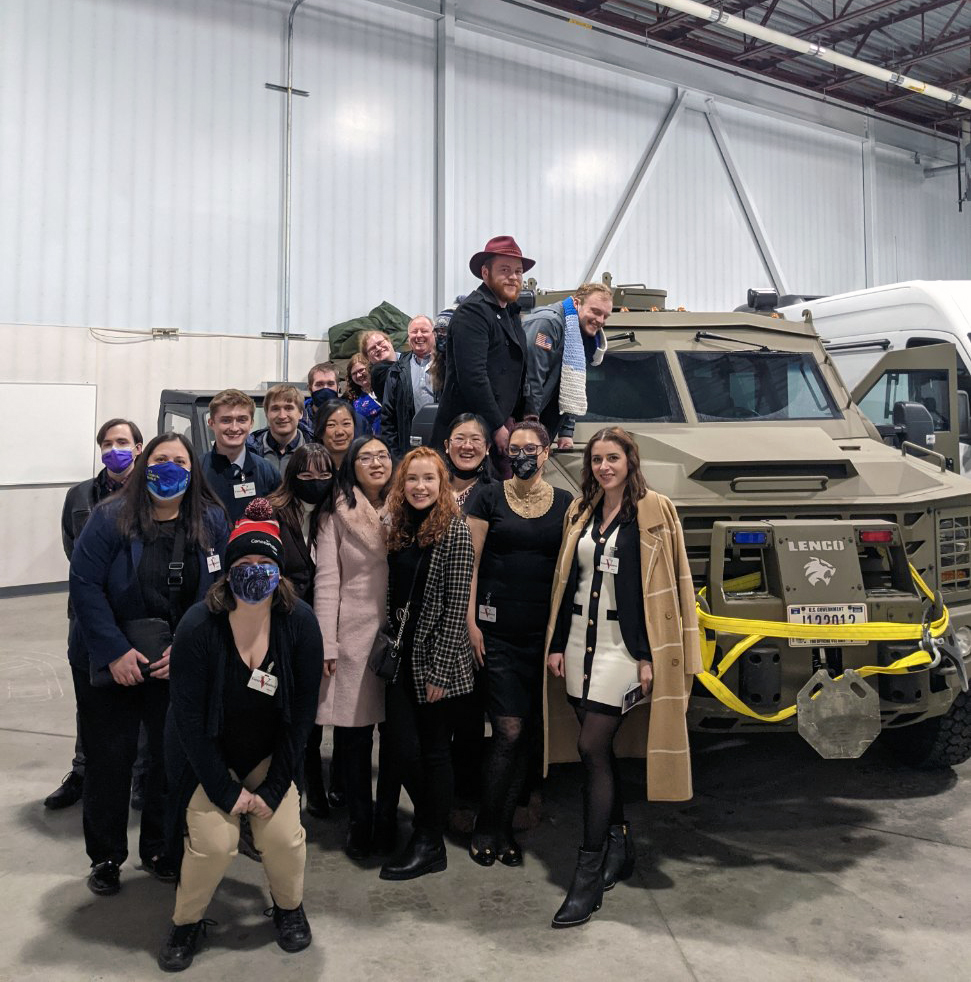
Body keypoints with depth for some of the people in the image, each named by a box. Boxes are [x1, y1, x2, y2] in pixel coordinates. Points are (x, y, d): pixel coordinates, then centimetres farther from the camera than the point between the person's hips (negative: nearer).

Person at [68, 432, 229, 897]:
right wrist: (114, 652, -18)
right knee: (109, 758, 8)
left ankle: (160, 849, 30)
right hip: (108, 663, -2)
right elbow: (84, 585, -13)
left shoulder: (212, 522, -5)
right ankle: (106, 857, 27)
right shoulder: (110, 518, -10)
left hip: (180, 665, 2)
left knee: (175, 756, 9)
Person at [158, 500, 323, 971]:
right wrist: (224, 789, -15)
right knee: (215, 841, -15)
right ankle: (186, 920, 16)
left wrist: (275, 786, -10)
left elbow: (303, 709, -11)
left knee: (284, 834, -10)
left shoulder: (300, 622, -18)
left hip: (269, 753, 2)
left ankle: (288, 906, 22)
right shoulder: (198, 627, -24)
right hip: (208, 756, -1)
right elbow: (189, 718, -17)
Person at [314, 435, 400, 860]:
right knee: (354, 733, 4)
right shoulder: (338, 514, 0)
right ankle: (359, 824, 18)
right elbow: (326, 581, -3)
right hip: (354, 634, -2)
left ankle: (387, 820, 20)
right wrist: (327, 645, -8)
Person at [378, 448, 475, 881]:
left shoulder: (454, 530, -10)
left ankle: (430, 844, 22)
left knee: (434, 750, 6)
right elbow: (392, 596, 13)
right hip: (401, 654, 5)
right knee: (403, 747, 5)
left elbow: (456, 606, -13)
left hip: (437, 657, -5)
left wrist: (440, 669, -15)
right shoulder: (396, 529, 8)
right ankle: (430, 823, 29)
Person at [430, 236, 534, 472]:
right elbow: (472, 377, -21)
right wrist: (498, 426, -17)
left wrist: (511, 419, 10)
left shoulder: (510, 312, 17)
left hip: (499, 424, 9)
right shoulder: (473, 311, -13)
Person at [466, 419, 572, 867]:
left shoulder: (565, 503, 7)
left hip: (543, 631, 3)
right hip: (497, 630, -2)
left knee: (525, 733, 8)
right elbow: (470, 562, 0)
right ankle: (486, 828, 13)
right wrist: (470, 620, -7)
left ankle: (502, 827, 22)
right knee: (508, 730, -5)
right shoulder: (489, 497, 2)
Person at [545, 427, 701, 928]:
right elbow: (567, 581, 13)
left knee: (592, 748, -10)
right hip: (581, 638, 6)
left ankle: (589, 874, -2)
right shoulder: (581, 513, 12)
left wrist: (648, 656, -13)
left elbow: (664, 586, -8)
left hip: (623, 644, -5)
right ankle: (619, 844, 30)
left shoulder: (653, 512, -5)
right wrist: (557, 643, 9)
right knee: (598, 746, 12)